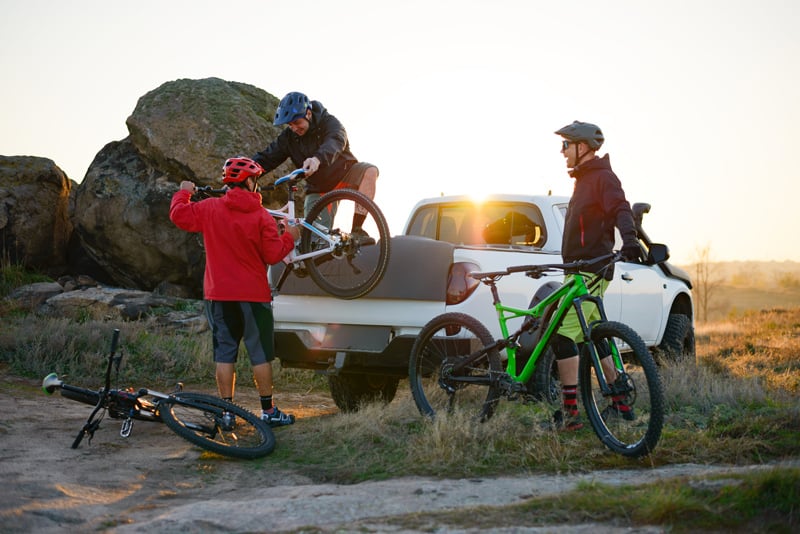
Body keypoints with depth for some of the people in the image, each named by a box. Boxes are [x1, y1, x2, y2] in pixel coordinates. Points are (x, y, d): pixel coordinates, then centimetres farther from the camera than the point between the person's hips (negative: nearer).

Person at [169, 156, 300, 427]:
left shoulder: (209, 209, -2)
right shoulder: (262, 217, -9)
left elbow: (178, 214, 6)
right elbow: (273, 255, -8)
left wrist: (183, 192, 25)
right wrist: (289, 237, 11)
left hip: (218, 295, 3)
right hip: (253, 295, -3)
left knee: (224, 353, 7)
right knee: (260, 354, 5)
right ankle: (268, 411, 8)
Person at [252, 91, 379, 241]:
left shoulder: (328, 122, -18)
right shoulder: (288, 137, -7)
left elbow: (335, 142, -40)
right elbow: (265, 158, -10)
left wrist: (318, 159, -63)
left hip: (344, 174, -3)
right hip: (318, 188, 3)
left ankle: (357, 230, -35)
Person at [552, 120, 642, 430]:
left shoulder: (603, 177, -9)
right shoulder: (584, 179, 21)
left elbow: (621, 210, -25)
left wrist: (630, 240, -42)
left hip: (590, 271, -11)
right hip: (583, 269, 11)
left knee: (563, 335, -16)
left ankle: (569, 413, -16)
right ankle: (619, 402, 21)